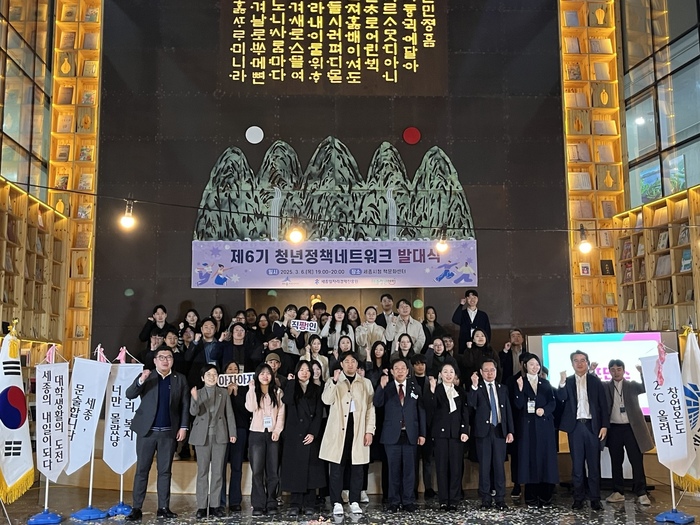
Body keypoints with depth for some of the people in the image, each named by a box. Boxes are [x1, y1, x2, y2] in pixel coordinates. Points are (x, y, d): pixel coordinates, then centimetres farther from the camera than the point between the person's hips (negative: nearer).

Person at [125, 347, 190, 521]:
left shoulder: (180, 379, 6)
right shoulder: (145, 377, 4)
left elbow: (185, 405, 5)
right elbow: (129, 395, -9)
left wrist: (183, 427, -3)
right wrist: (140, 381, -25)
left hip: (169, 432, 1)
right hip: (147, 430, -1)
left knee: (165, 471, 7)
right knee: (142, 470, 2)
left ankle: (164, 507, 13)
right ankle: (136, 508, 6)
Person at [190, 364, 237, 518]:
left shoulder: (223, 393, 8)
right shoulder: (197, 393, 3)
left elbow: (229, 414, 6)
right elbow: (193, 412, -11)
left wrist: (232, 432, -1)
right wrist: (195, 399, -30)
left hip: (220, 435, 1)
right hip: (202, 436, -1)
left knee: (217, 471, 4)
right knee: (202, 471, 2)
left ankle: (215, 505, 10)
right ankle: (201, 506, 6)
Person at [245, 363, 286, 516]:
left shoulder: (277, 392, 10)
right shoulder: (253, 392, 7)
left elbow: (281, 412, 4)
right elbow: (250, 408, -13)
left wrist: (277, 430, -7)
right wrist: (252, 388, -13)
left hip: (273, 434, 1)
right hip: (257, 434, -1)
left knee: (273, 471, 1)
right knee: (257, 470, -6)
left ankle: (271, 503, 8)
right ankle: (258, 504, -2)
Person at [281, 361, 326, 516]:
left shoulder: (316, 390, 10)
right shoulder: (291, 387, 10)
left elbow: (319, 414, 1)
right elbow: (287, 401, -13)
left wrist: (313, 433, -10)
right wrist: (291, 382, -5)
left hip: (311, 435, 0)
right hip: (294, 434, 0)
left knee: (310, 468, -1)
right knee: (295, 468, -2)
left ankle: (309, 504, 4)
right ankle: (295, 505, 2)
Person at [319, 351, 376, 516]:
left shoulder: (366, 383, 11)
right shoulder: (333, 381, 7)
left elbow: (370, 408, 7)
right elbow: (327, 400, -11)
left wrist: (369, 430, 0)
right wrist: (335, 381, -20)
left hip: (358, 430, 1)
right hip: (338, 430, -1)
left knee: (356, 468, 5)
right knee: (337, 468, -1)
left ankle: (354, 502, 13)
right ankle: (337, 503, 5)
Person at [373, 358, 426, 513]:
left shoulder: (415, 388, 7)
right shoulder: (386, 388, 5)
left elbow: (421, 411, 6)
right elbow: (377, 403, -11)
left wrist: (422, 433, 1)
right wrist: (381, 387, -24)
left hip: (410, 435, 1)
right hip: (392, 435, -1)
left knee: (409, 469, 4)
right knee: (394, 469, 4)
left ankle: (408, 501, 12)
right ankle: (394, 501, 11)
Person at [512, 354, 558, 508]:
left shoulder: (545, 383, 13)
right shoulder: (520, 383, 4)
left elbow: (553, 403, 6)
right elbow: (519, 405, -7)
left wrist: (544, 410, -13)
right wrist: (520, 389, -20)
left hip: (545, 425, 2)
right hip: (528, 425, -2)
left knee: (546, 457, -1)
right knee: (530, 458, -2)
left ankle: (545, 497, 4)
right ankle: (531, 498, 3)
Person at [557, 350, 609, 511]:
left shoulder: (595, 380, 6)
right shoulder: (567, 381, 8)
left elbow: (603, 404, 4)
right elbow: (561, 398, -8)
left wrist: (604, 425, -4)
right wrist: (562, 383, -25)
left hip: (592, 425, -1)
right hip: (575, 426, 1)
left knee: (594, 464, 3)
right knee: (577, 464, 4)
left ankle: (595, 499, 9)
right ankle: (578, 498, 9)